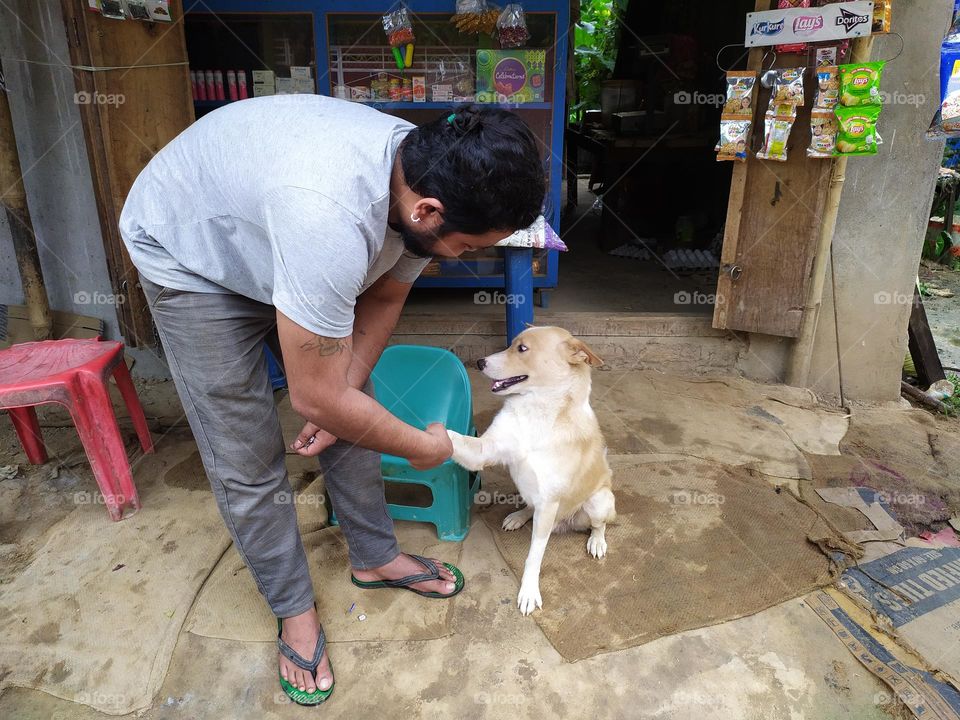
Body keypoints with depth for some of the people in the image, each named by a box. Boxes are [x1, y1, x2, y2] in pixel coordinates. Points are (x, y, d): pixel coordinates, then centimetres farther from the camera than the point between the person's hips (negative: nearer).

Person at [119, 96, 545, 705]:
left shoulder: (425, 177, -20)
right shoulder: (330, 219, -45)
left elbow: (383, 299, -3)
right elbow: (316, 401, -34)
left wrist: (341, 398, -11)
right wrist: (423, 447, -18)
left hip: (277, 242, 7)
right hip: (190, 258, -6)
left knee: (351, 415, 7)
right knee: (248, 459, -3)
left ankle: (376, 558, 28)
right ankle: (294, 609, 20)